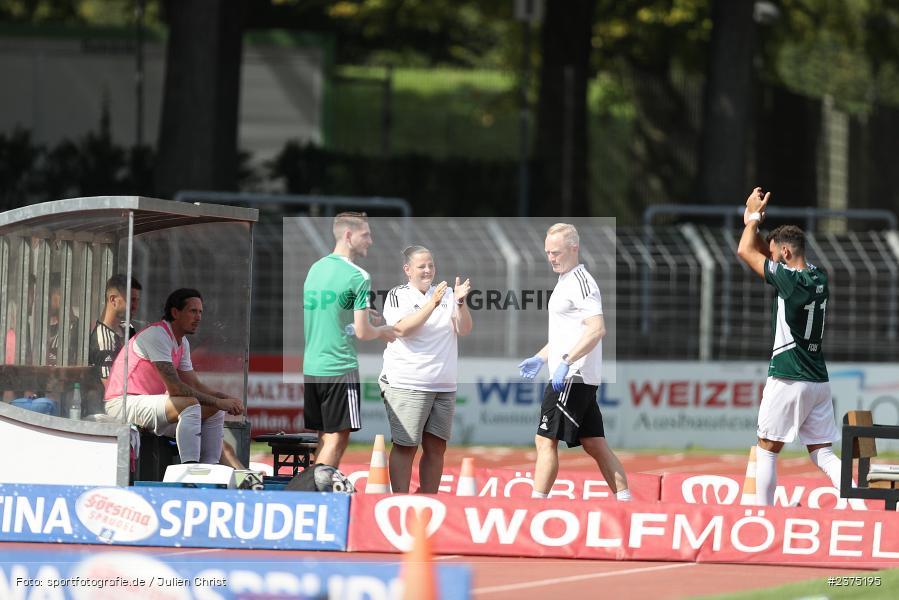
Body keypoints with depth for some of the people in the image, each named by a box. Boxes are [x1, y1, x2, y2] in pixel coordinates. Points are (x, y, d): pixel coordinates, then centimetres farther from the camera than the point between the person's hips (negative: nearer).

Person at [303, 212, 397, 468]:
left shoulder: (315, 269, 12)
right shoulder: (358, 277, -11)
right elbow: (362, 332, -12)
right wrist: (383, 331, 9)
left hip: (310, 367, 7)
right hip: (340, 368, -7)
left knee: (325, 437, 12)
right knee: (337, 438, -5)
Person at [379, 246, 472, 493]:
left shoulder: (445, 293, 13)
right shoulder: (398, 295, 0)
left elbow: (464, 329, 4)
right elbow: (402, 329, -15)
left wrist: (460, 302, -13)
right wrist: (432, 304, -21)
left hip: (443, 386, 5)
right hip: (406, 385, -5)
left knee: (436, 447, 5)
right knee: (405, 446, -7)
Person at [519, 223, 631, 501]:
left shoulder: (581, 282, -14)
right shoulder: (565, 281, 18)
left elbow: (596, 329, -25)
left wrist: (566, 361, -30)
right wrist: (541, 358, 23)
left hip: (572, 377, -10)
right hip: (576, 378, 10)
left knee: (545, 440, -10)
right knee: (595, 444, 10)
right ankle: (624, 499, 10)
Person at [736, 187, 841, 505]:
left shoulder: (790, 279, -15)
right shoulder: (819, 278, 9)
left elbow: (746, 251, -5)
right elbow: (763, 253, 22)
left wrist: (755, 215, 9)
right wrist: (753, 220, 13)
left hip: (788, 380, -7)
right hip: (819, 380, 7)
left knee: (766, 449, 5)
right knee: (821, 453, 6)